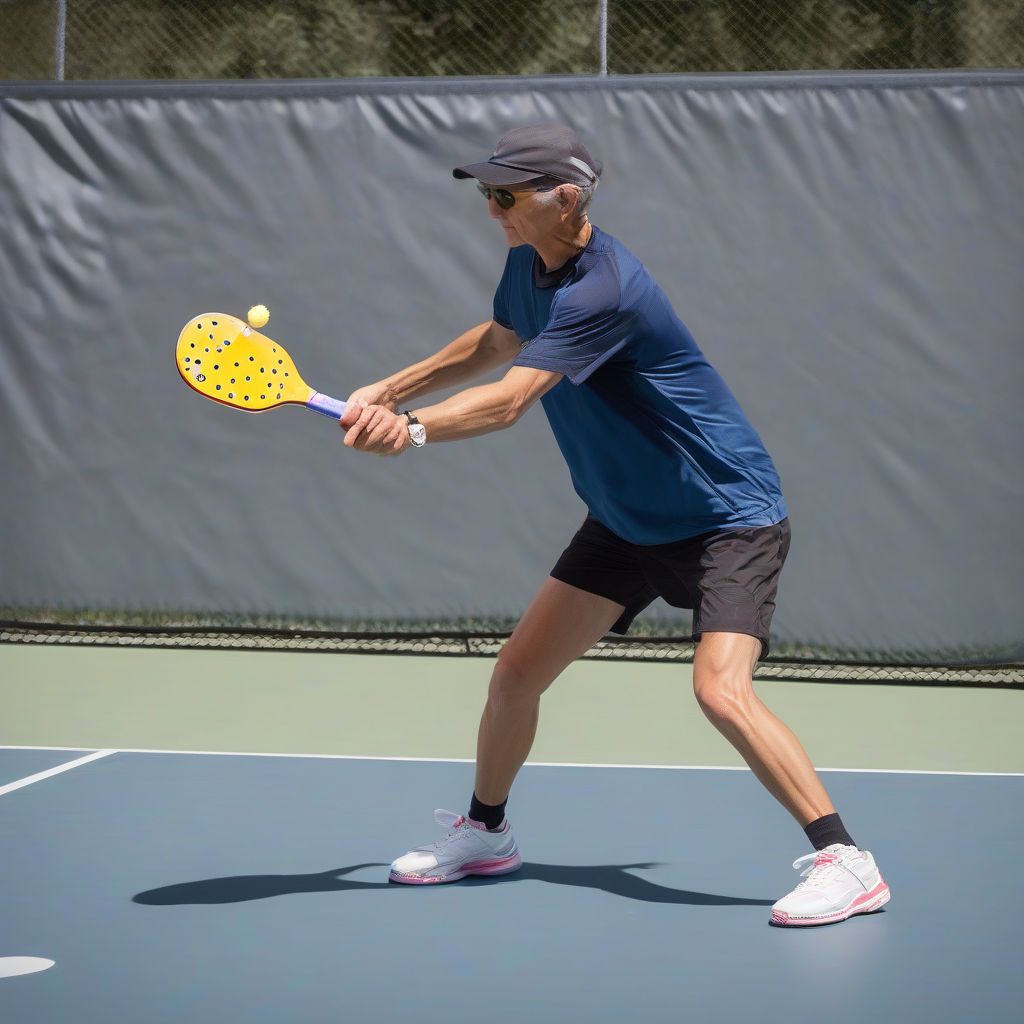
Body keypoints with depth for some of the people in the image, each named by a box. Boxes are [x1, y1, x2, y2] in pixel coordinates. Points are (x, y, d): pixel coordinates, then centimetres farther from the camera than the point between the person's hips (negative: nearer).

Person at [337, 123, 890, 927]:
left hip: (727, 516, -9)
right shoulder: (530, 262, 1)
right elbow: (495, 343, 23)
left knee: (721, 690, -26)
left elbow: (507, 402, -36)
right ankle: (484, 831, 31)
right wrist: (387, 391, 19)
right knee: (516, 673, 9)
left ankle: (845, 863, -19)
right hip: (624, 520, 9)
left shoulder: (601, 291, -29)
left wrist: (410, 430, -45)